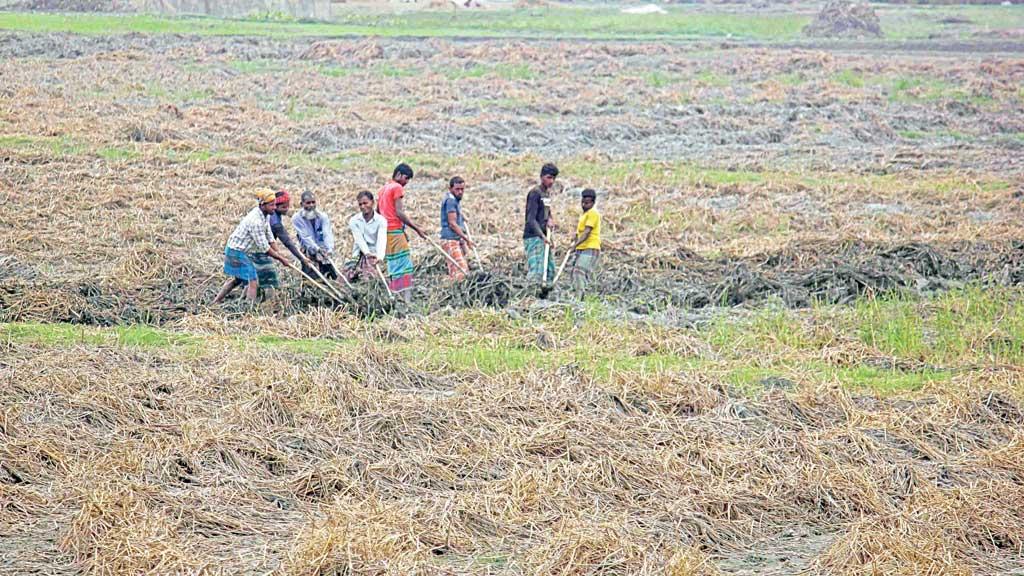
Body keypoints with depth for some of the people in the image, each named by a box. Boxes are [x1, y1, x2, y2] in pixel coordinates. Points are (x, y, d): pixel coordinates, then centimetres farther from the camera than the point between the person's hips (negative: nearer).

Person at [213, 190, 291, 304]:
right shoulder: (256, 221, -30)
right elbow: (264, 248, -25)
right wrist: (280, 258, -16)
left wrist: (277, 253, 8)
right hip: (237, 252, -11)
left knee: (237, 279, 24)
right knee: (253, 281, -13)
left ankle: (216, 302, 35)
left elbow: (269, 236, 11)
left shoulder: (265, 214, 0)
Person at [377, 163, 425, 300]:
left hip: (385, 232, 9)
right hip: (396, 231, -9)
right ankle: (407, 298, -20)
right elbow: (399, 213, -15)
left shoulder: (383, 189, 19)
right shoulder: (397, 188, -7)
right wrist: (417, 228, -11)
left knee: (393, 267, 9)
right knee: (405, 265, -12)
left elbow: (378, 212, 21)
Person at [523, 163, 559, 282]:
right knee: (537, 271, -19)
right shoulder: (535, 193, -12)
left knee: (550, 270, 7)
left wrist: (550, 220, 2)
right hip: (533, 237, -9)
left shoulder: (547, 193, 14)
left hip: (543, 238, 9)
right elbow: (531, 219, -19)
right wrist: (543, 236, -29)